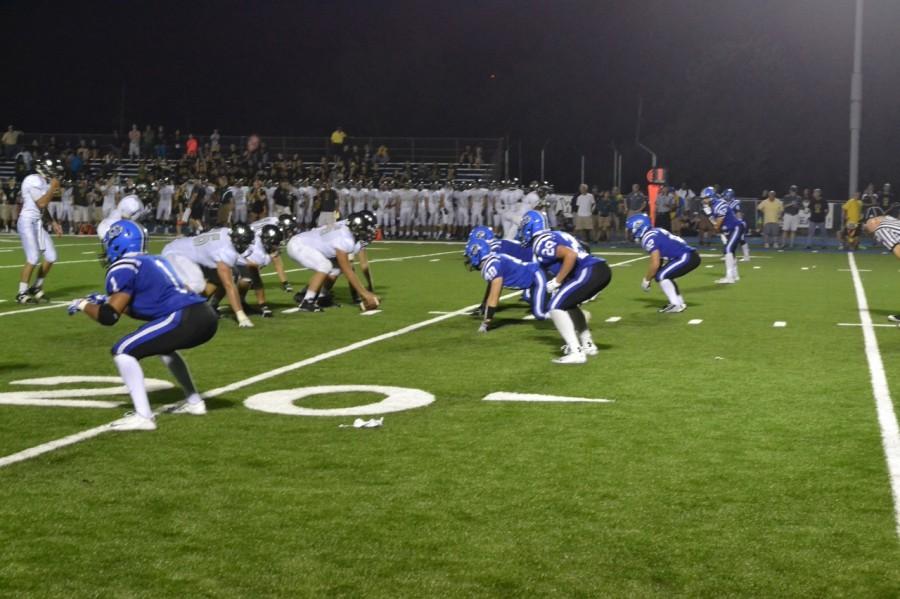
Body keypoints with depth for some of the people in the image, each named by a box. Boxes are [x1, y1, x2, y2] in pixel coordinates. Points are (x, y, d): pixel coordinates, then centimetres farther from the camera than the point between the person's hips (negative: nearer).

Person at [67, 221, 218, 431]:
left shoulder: (123, 267, 1)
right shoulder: (154, 261, 26)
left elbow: (109, 317, -2)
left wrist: (84, 305, 16)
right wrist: (110, 302, 37)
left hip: (185, 319, -9)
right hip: (206, 316, 9)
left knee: (124, 351, -1)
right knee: (161, 344, 35)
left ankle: (143, 416, -7)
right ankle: (194, 402, 37)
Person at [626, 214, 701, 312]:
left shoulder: (649, 238, -13)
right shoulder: (653, 233, 16)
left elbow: (655, 264, -17)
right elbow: (658, 261, 23)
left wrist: (646, 280, -4)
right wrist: (648, 278, 24)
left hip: (687, 257, -10)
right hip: (688, 256, 10)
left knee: (661, 276, -8)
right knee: (664, 276, 17)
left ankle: (676, 305, -7)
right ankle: (679, 302, 19)